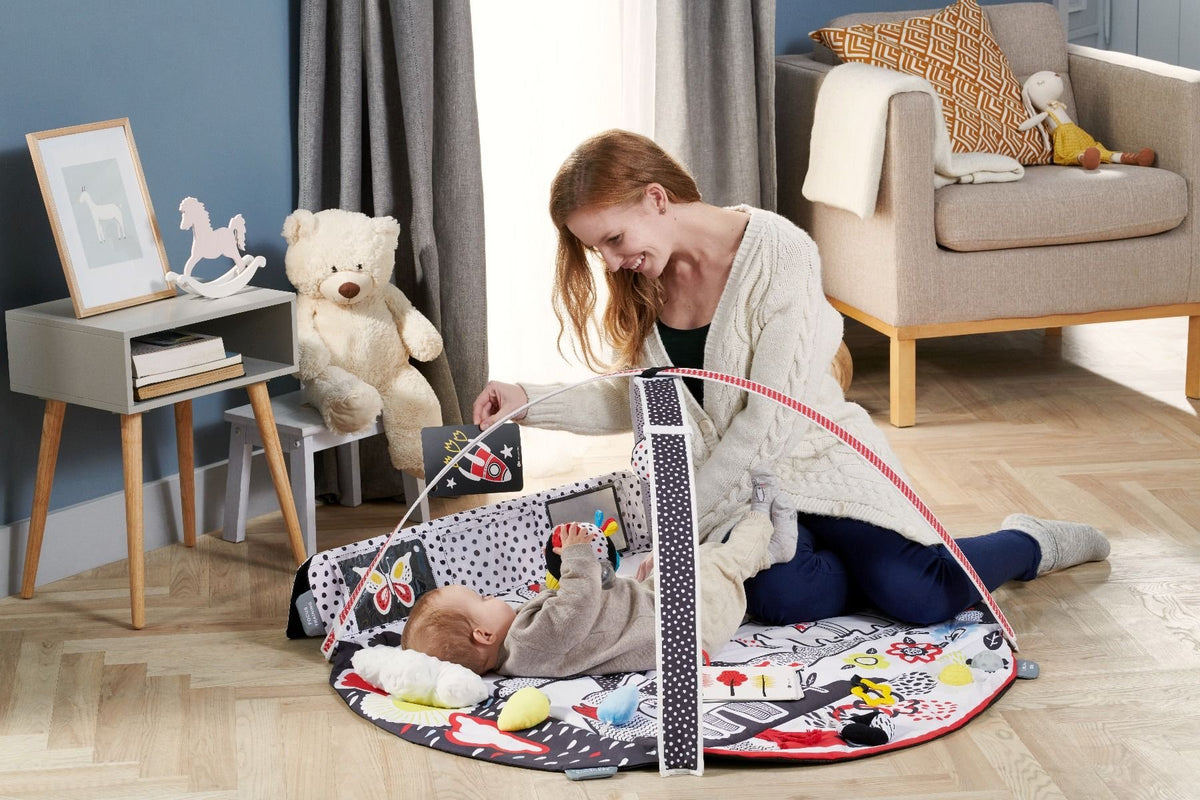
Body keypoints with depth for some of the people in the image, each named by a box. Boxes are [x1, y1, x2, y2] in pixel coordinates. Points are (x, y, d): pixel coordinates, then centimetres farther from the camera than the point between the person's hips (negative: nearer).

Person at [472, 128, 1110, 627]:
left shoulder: (778, 253, -20)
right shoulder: (646, 278, 1)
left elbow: (771, 421, -22)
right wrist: (529, 401, -4)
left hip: (815, 456, -4)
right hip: (733, 482, 4)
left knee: (922, 600, -24)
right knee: (787, 598, -30)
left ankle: (1028, 544, 11)